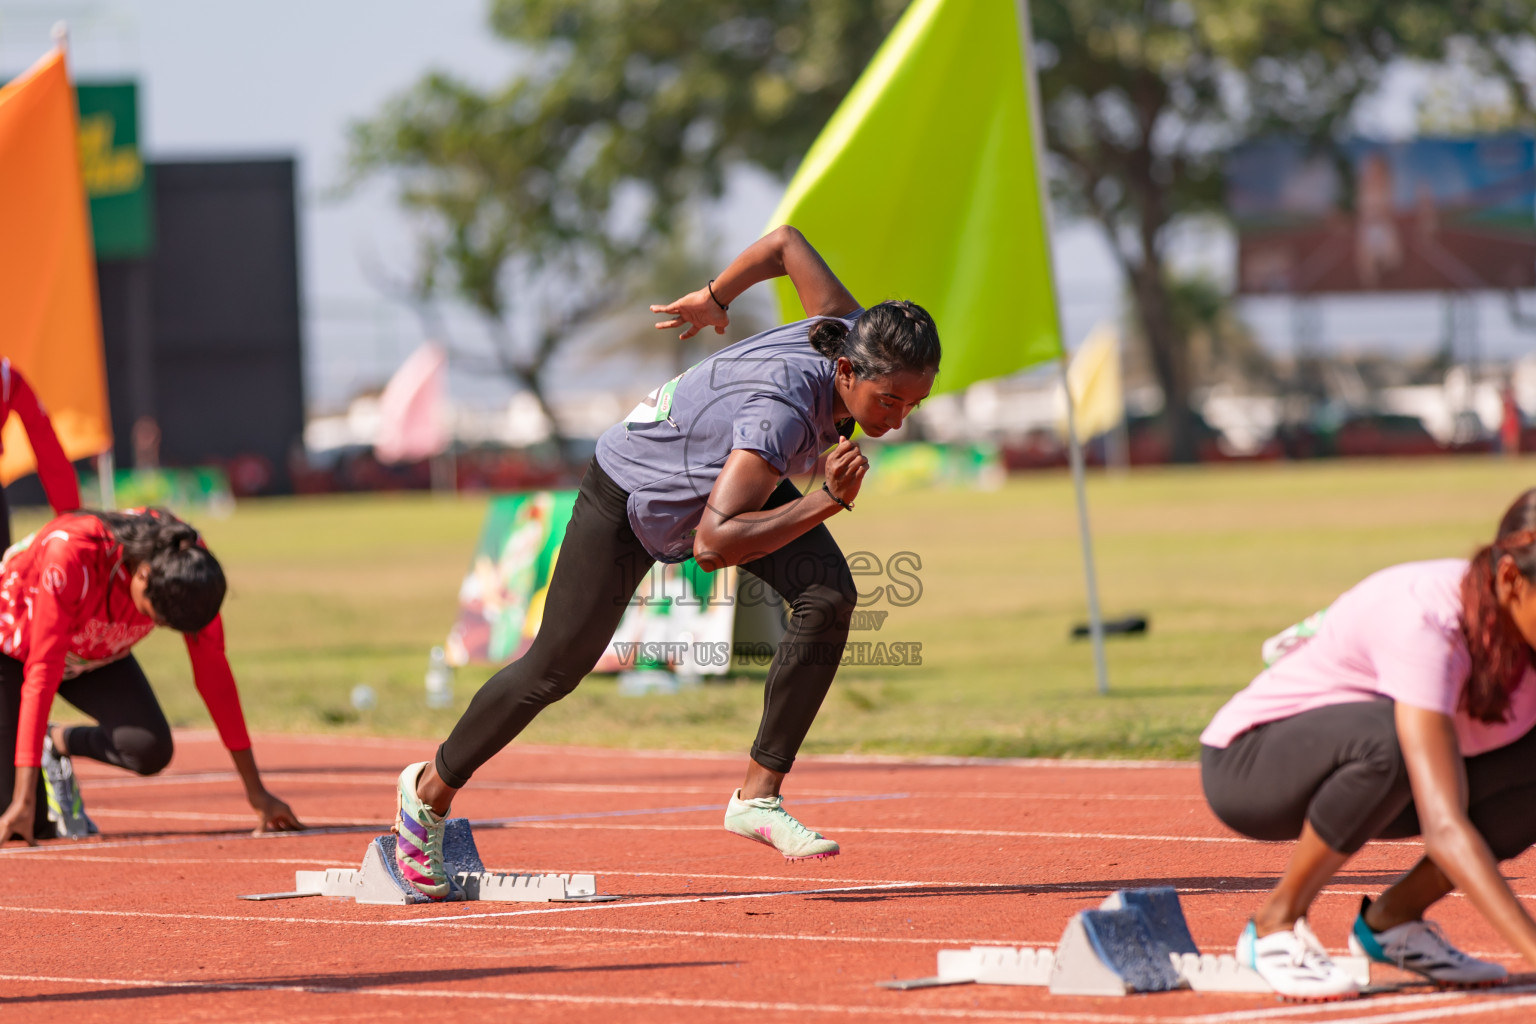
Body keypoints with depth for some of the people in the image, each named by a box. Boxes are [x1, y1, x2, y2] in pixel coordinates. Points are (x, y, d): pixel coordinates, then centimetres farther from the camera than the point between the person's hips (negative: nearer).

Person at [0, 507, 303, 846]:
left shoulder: (189, 561, -27)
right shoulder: (71, 553, -41)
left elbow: (212, 671, -18)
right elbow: (42, 673, -41)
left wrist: (255, 791, -15)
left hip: (96, 653, 4)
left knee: (150, 751, -24)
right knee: (28, 823, -17)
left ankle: (59, 743, 8)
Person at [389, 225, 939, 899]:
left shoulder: (850, 331, -23)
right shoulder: (781, 413, -44)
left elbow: (786, 244, -5)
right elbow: (712, 544, -46)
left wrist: (714, 299, 12)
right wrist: (827, 502, -48)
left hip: (725, 480, 7)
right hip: (631, 493, -7)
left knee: (828, 596, -19)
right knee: (556, 670, 4)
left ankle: (760, 795, -11)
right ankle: (432, 789, 29)